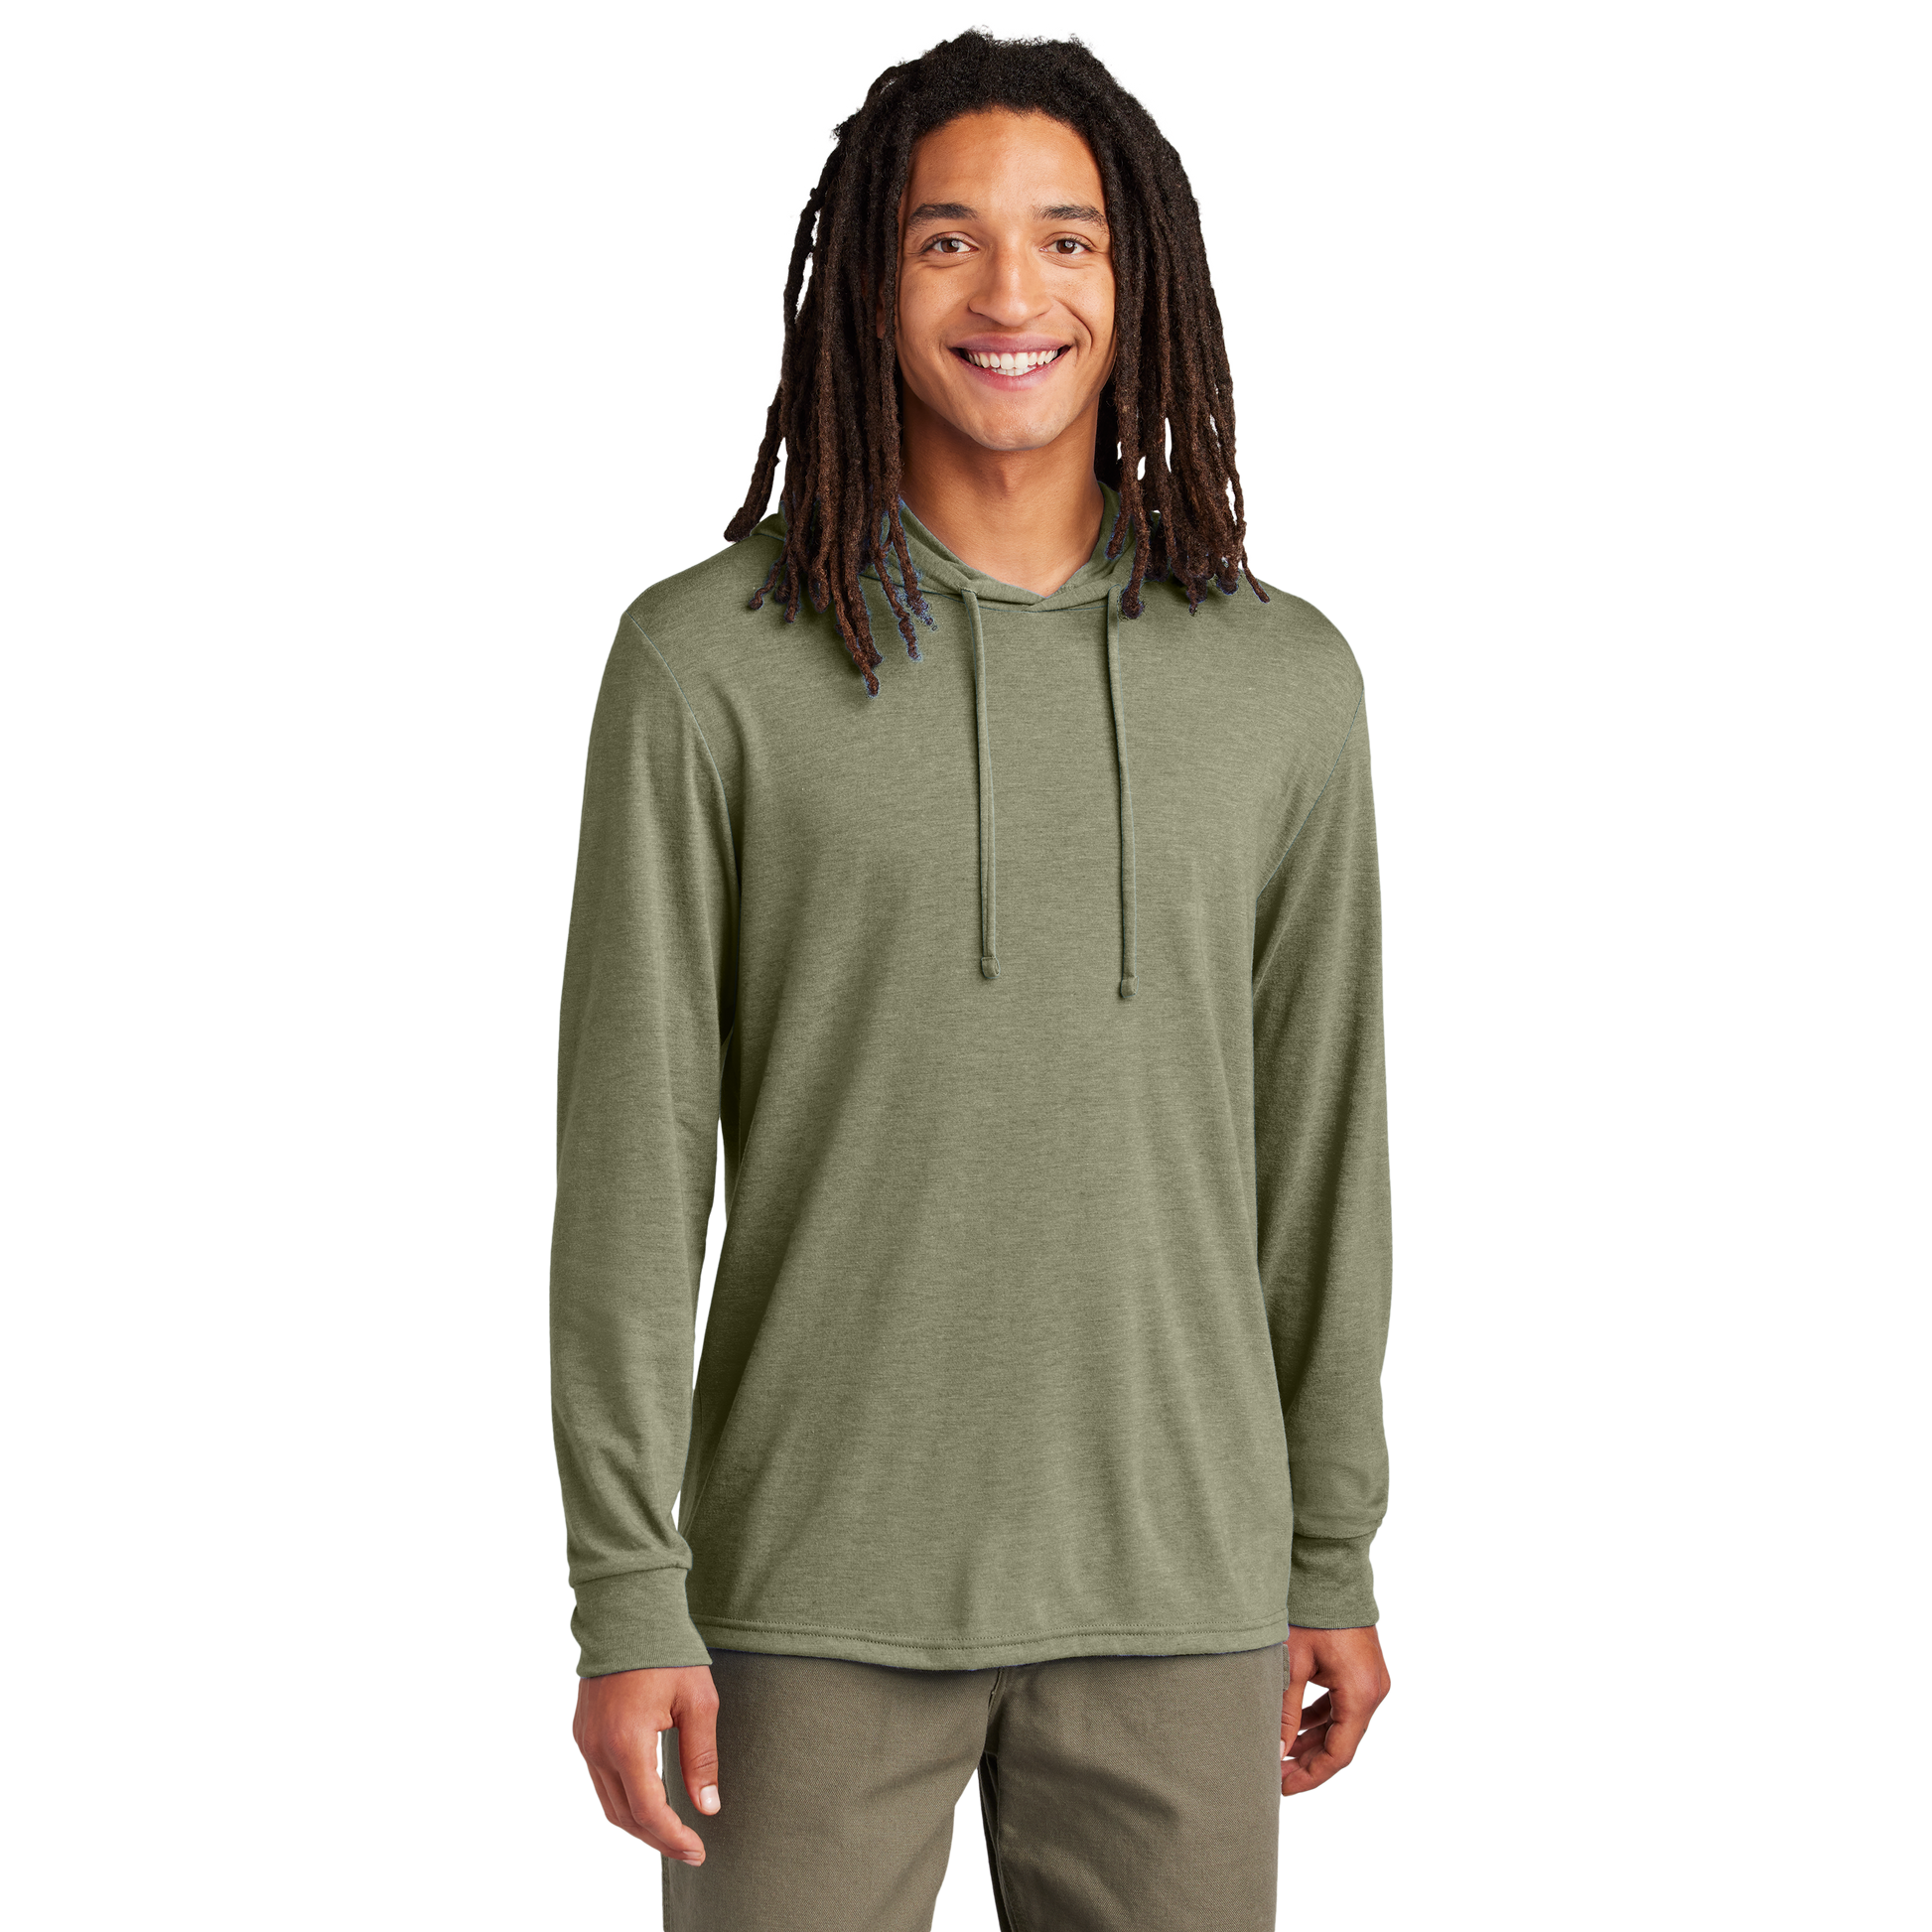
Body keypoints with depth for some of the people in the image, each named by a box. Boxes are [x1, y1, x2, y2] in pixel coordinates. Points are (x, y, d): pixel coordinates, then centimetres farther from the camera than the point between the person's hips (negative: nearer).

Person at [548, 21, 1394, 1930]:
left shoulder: (1286, 679, 5)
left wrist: (1335, 1558, 10)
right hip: (817, 1577, -2)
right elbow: (627, 1154, -4)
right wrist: (625, 1593, -7)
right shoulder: (703, 661, -3)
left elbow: (1320, 1143, 10)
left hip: (1174, 1589, 2)